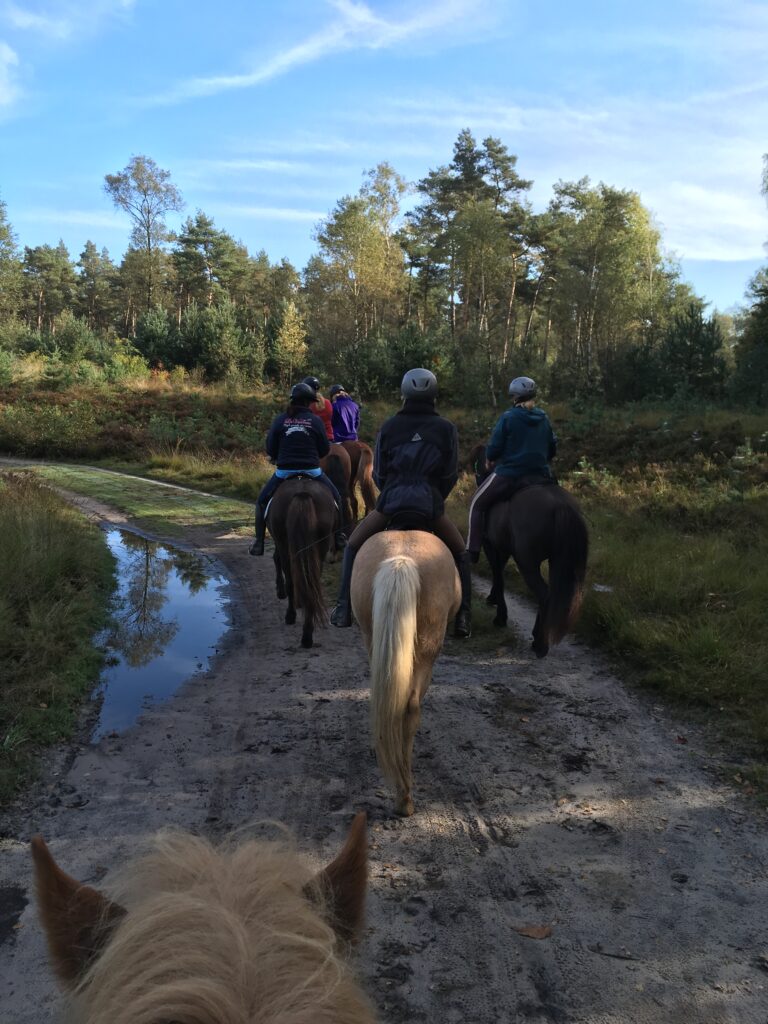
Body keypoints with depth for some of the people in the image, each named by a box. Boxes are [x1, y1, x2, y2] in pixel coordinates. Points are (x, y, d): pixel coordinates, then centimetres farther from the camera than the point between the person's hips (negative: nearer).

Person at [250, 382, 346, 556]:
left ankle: (259, 543, 12)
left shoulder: (279, 420, 0)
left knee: (262, 500, 19)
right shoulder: (315, 421, -2)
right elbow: (325, 449, 3)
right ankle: (338, 537, 21)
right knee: (335, 497, 23)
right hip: (312, 470, 0)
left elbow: (270, 449, 1)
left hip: (284, 471, 0)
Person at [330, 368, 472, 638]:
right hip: (431, 503, 0)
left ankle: (344, 610, 15)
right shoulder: (446, 429, 6)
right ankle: (463, 618, 11)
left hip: (391, 500, 0)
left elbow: (378, 473, 9)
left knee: (353, 547, 22)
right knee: (460, 555, 22)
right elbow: (451, 475, 6)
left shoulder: (390, 426, 7)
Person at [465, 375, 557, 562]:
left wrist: (489, 460, 11)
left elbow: (493, 449, -9)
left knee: (477, 505, 12)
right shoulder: (544, 419, 8)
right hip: (539, 475, 5)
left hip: (508, 475, -5)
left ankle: (472, 552, 4)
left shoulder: (508, 417, -9)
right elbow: (552, 449, 15)